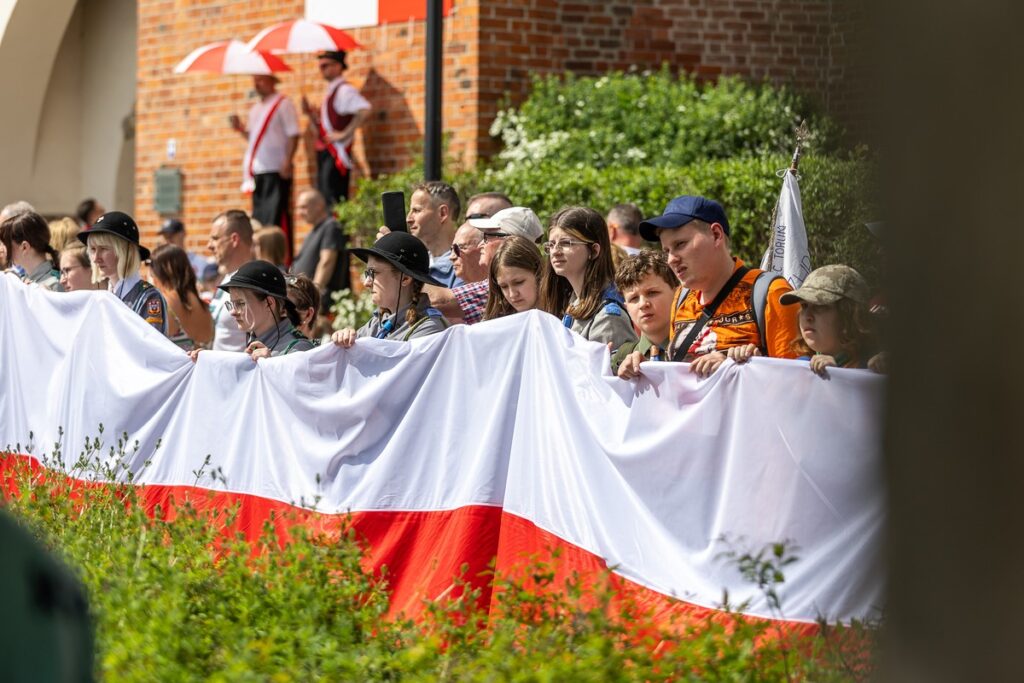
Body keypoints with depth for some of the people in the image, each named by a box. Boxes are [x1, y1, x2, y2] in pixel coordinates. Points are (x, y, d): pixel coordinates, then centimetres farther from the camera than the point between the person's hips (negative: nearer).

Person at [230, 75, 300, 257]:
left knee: (278, 215, -11)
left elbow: (293, 135, -10)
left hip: (277, 171, -8)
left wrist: (287, 162, -19)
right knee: (260, 217, 9)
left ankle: (284, 257, -11)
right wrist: (241, 129, 5)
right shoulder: (256, 109, 19)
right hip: (258, 172, 8)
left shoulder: (283, 104, -4)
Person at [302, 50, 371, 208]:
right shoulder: (330, 92, 20)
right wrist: (310, 113, 7)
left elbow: (364, 110, -28)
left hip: (337, 153, -10)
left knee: (334, 201, -14)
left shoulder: (344, 90, -10)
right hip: (324, 153, 10)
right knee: (322, 200, 9)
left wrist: (345, 134, -23)